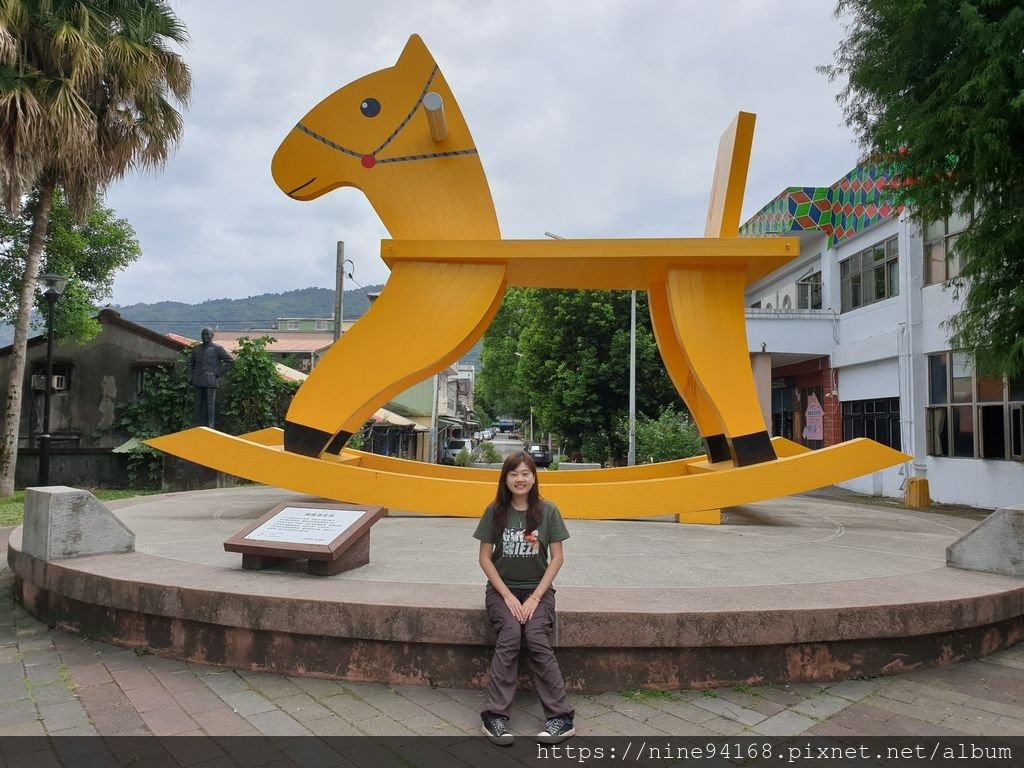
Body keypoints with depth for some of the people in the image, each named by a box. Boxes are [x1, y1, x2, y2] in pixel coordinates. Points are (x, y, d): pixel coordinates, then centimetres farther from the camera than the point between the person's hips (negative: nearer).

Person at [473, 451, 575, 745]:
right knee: (510, 636, -26)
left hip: (537, 589, 0)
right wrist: (508, 596, -10)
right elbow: (485, 558, 0)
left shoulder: (547, 511, -3)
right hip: (502, 589, 0)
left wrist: (536, 597, -10)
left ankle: (561, 716, -17)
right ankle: (496, 716, -21)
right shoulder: (495, 511, -2)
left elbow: (557, 558, -1)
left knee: (537, 640, -24)